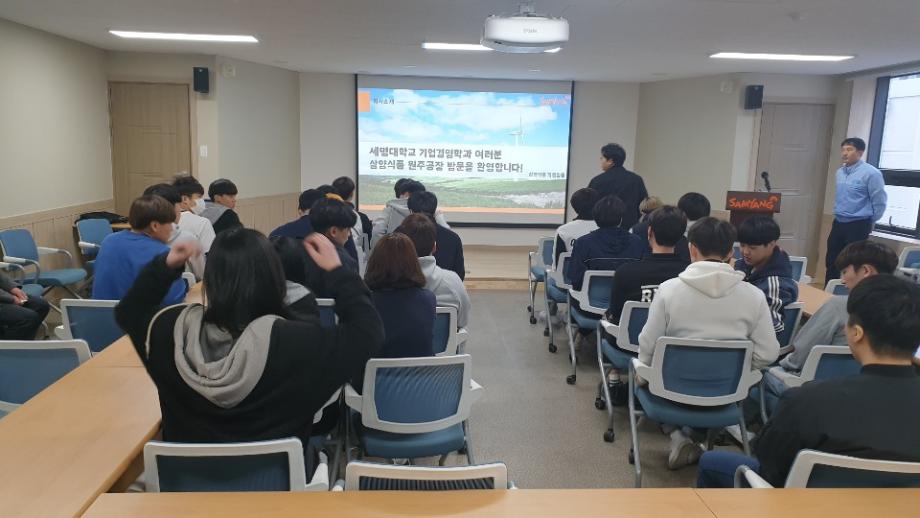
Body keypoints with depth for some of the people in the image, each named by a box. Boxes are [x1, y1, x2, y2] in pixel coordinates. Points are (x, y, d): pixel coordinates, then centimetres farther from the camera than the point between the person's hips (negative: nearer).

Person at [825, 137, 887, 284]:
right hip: (838, 223, 7)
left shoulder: (871, 173, -14)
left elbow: (880, 202, -9)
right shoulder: (840, 172, 8)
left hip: (858, 226, -7)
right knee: (831, 262, 10)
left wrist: (869, 223, 1)